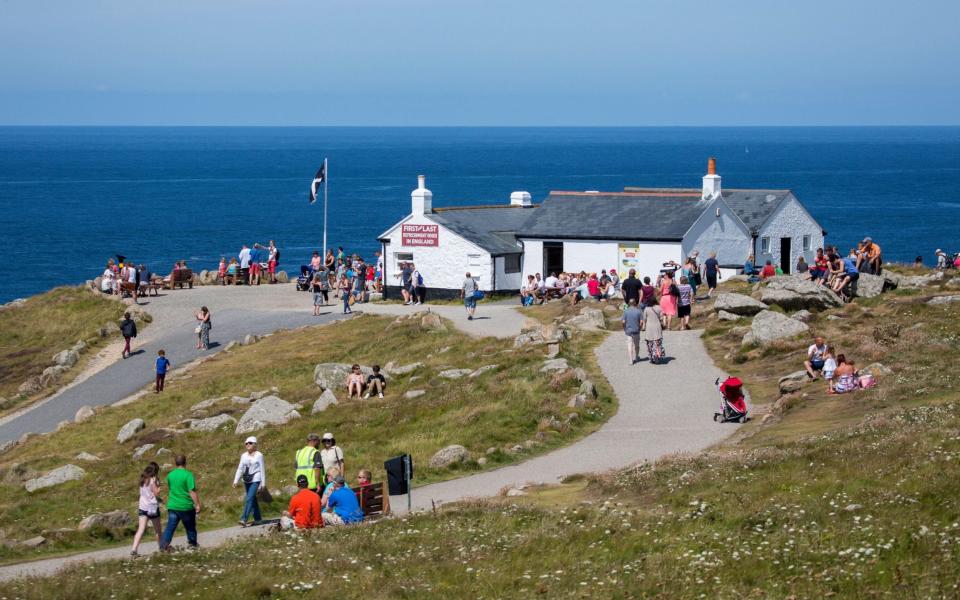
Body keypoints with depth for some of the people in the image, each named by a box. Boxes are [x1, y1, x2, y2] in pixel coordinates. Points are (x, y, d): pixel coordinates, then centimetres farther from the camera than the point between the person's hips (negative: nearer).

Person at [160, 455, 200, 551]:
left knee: (170, 526, 4)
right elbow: (192, 491, -17)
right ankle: (192, 544, 30)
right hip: (186, 506, -3)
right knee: (190, 526, 17)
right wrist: (197, 505, -11)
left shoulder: (170, 475, 3)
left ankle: (164, 544, -10)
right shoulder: (188, 475, -14)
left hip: (172, 506, 3)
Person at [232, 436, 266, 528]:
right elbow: (240, 469, 11)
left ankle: (244, 519, -21)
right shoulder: (244, 456, 10)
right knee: (253, 500, 12)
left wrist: (263, 483, -4)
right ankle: (257, 519, 21)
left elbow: (262, 469, -2)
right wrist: (236, 481, 3)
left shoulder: (259, 455, -3)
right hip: (246, 480, 6)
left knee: (249, 498, -16)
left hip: (255, 480, -6)